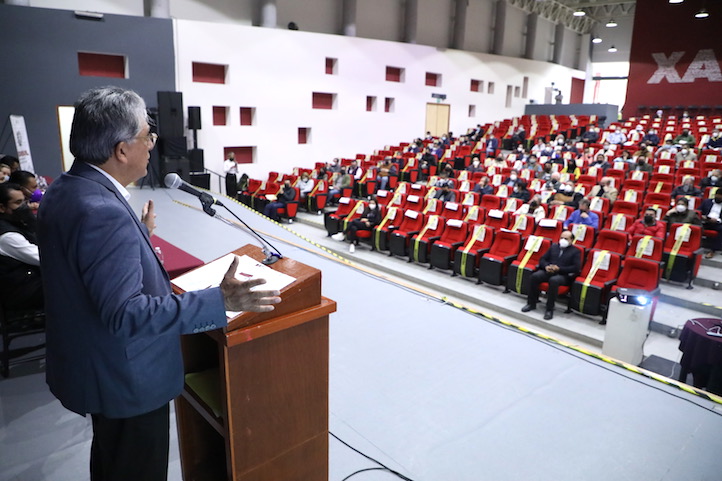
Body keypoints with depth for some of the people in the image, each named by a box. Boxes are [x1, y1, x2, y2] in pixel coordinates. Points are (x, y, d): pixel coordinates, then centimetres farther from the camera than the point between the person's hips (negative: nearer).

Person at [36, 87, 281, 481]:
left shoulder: (64, 190, 0)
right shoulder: (102, 213, -32)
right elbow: (126, 314, -33)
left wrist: (139, 234, 20)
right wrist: (219, 301, -36)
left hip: (91, 364, 9)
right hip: (126, 377, -9)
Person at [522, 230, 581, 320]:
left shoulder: (575, 251, 8)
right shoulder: (553, 246, 20)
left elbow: (576, 268, -4)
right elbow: (542, 259, 17)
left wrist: (559, 268, -15)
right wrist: (546, 266, -7)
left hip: (563, 275, -4)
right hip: (548, 271, 4)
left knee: (553, 280, -38)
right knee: (534, 276, -26)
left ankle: (550, 309, -29)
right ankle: (531, 303, -14)